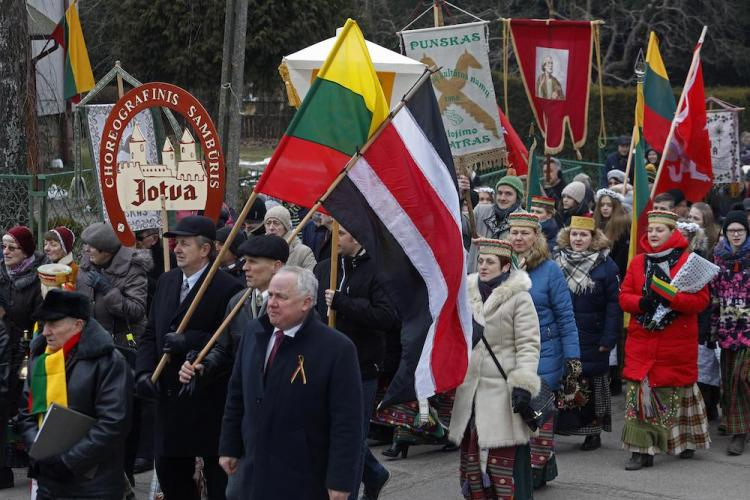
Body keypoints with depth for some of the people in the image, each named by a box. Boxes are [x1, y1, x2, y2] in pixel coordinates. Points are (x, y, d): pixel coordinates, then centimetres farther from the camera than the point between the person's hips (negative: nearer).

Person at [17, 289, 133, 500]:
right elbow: (27, 412, 14)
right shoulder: (39, 357, 10)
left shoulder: (107, 361, -11)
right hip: (48, 482, 6)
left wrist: (67, 460, -16)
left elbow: (114, 422, -17)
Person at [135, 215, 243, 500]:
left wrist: (188, 341, -25)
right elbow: (150, 334, 12)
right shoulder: (166, 282, 11)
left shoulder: (227, 288, -12)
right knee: (169, 472, 14)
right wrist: (145, 371, -3)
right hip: (170, 398, 7)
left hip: (209, 401, -7)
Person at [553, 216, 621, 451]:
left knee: (592, 385, 6)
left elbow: (614, 303, -7)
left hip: (592, 341, -2)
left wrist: (609, 338, -12)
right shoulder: (556, 261, 5)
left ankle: (593, 431, 17)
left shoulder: (605, 265, -4)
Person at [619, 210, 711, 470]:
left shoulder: (688, 262, -4)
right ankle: (641, 450, 0)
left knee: (677, 392, 8)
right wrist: (641, 302, -16)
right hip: (641, 341, 3)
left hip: (677, 344, -3)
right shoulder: (637, 262, 9)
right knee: (638, 392, -4)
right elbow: (624, 297, 6)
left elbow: (701, 300, -11)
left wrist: (670, 297, -25)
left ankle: (686, 441, 28)